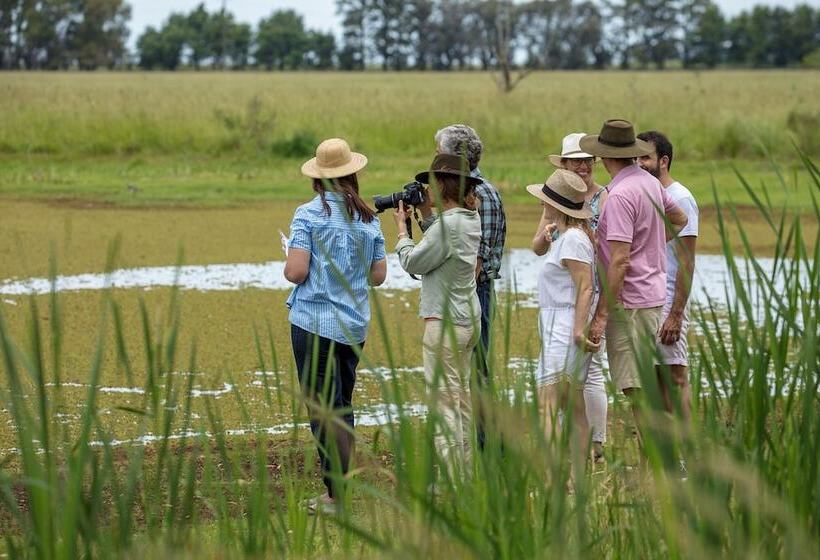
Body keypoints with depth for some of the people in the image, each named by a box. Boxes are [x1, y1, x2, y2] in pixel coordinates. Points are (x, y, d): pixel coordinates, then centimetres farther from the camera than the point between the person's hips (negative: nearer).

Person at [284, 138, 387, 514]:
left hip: (315, 322, -5)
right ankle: (338, 491, 19)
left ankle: (338, 496, -6)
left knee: (325, 409, -3)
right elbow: (378, 275, 8)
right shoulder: (368, 218, 5)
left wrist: (288, 261, 6)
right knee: (342, 406, 15)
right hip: (355, 325, 5)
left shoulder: (309, 214, -10)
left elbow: (296, 272, -16)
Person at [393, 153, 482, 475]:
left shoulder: (449, 224, -20)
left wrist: (402, 229, 3)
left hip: (445, 322, -10)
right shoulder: (471, 219, 8)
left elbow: (413, 262, -11)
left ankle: (451, 475, -7)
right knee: (461, 394, 16)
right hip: (469, 318, 10)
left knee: (444, 398, -6)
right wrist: (426, 215, 14)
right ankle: (464, 466, 22)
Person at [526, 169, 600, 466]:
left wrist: (579, 330, -24)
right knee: (574, 408, 11)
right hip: (559, 328, 11)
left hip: (564, 330, -11)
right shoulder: (564, 237, 17)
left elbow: (585, 288, -19)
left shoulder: (573, 239, -13)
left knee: (547, 406, -18)